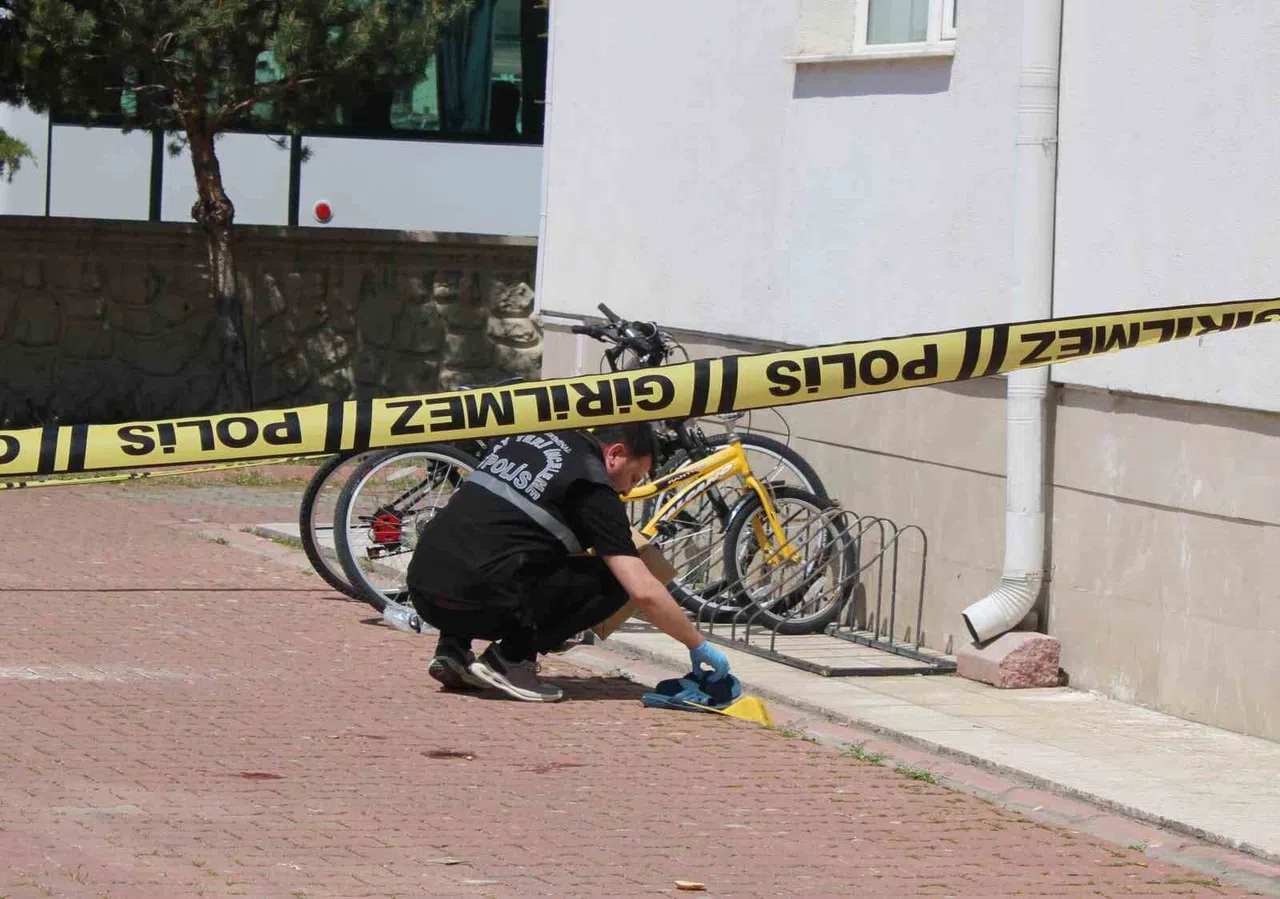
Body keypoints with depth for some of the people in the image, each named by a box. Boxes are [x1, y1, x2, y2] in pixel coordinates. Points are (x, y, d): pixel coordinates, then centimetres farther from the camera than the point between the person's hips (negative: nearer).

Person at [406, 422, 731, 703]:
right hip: (475, 603, -7)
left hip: (422, 592, 7)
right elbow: (644, 592, -7)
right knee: (613, 582, 4)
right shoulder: (594, 489, -1)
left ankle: (452, 648, 16)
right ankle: (511, 658, -4)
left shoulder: (524, 438, 21)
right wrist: (699, 646, 6)